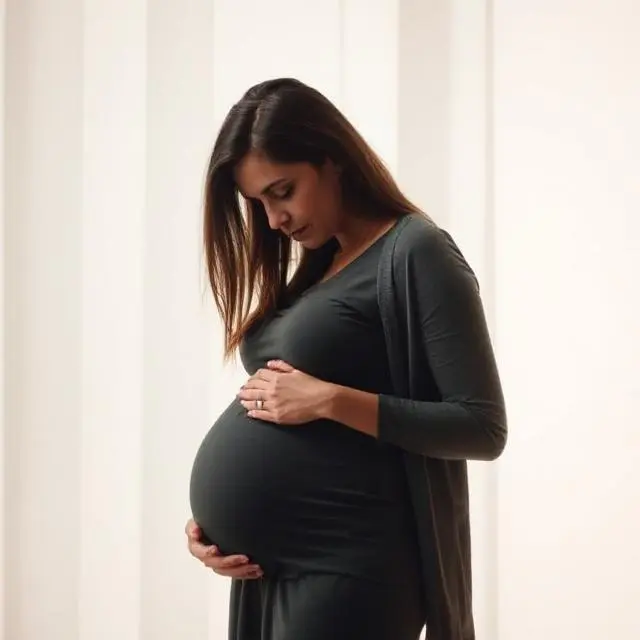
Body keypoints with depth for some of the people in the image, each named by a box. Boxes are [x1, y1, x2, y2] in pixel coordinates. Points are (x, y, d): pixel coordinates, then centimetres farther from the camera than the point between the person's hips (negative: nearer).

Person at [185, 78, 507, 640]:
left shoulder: (416, 253, -8)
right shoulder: (309, 270, 15)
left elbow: (483, 427, -13)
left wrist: (329, 400, -17)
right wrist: (214, 520, 2)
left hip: (346, 568, -7)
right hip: (270, 570, 7)